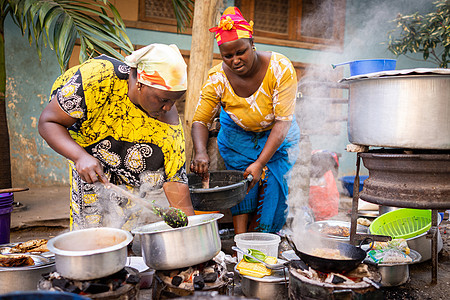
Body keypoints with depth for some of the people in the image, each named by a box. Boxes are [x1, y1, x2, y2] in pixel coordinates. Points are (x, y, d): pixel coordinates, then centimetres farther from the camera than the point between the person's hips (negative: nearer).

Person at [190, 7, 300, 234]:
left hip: (276, 135, -1)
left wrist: (260, 163, -38)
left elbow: (283, 121, -30)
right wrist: (201, 153, -40)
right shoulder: (217, 79, -23)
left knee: (273, 185, -8)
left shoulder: (280, 68, -30)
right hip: (237, 133, 1)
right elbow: (200, 121, -18)